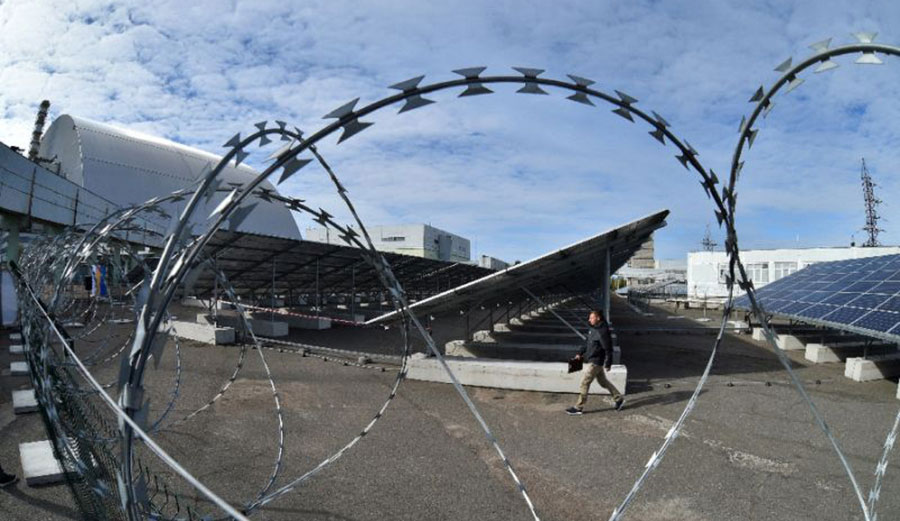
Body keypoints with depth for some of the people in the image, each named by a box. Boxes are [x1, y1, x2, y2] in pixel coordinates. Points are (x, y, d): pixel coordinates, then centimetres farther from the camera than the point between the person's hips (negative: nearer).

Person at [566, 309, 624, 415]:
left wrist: (608, 364, -17)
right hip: (590, 360, 10)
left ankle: (579, 407, 7)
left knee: (585, 383, -3)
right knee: (603, 381, 20)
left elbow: (608, 349, -21)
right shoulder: (593, 329, 6)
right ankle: (619, 399, 33)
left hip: (595, 362, -10)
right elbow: (587, 343, 16)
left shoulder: (602, 332, -23)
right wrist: (580, 353, 8)